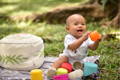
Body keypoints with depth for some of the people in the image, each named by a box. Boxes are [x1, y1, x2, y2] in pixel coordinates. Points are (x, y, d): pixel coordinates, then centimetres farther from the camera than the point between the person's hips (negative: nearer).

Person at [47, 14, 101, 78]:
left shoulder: (86, 37, -4)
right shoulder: (68, 38, -19)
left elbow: (93, 48, -12)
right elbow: (72, 47, -40)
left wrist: (97, 42, -35)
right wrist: (82, 39, -53)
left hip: (81, 60, 4)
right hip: (68, 58, -4)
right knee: (62, 58, -28)